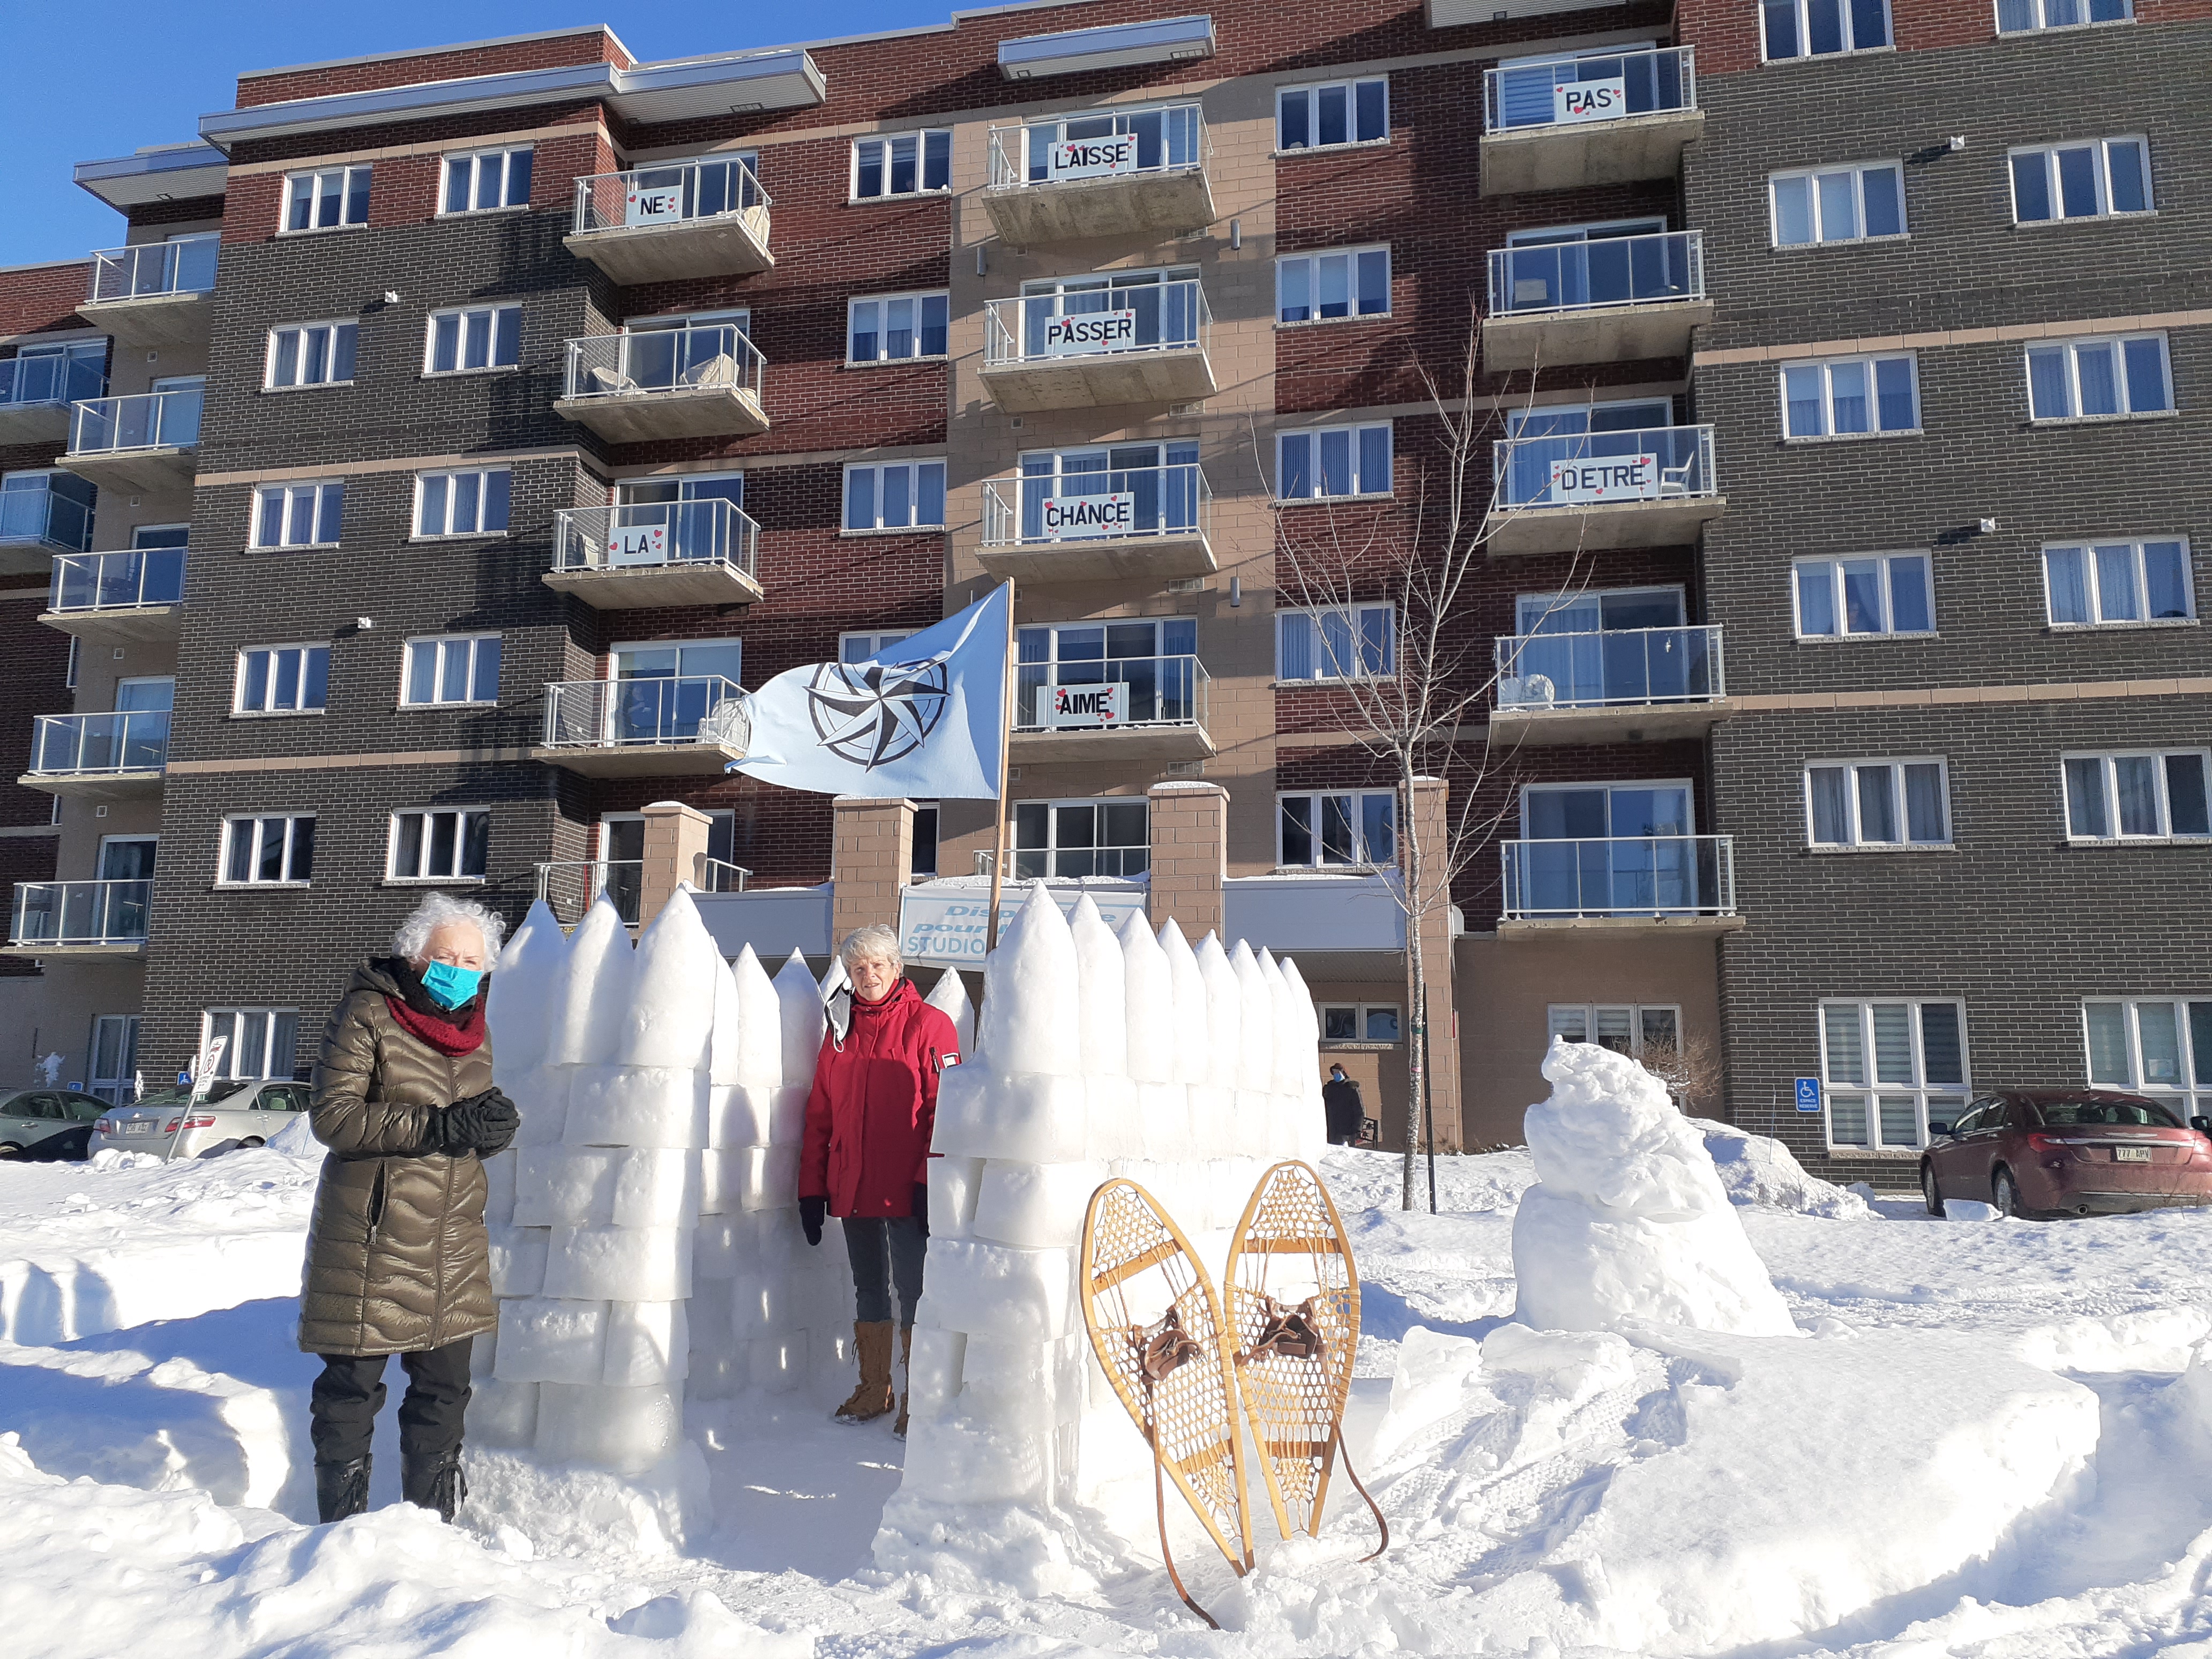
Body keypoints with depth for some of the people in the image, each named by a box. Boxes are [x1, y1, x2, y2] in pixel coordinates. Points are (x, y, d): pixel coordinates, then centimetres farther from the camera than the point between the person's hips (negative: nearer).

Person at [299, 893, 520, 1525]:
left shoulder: (474, 1027, 12)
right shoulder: (368, 1014, -6)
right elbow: (332, 1115, -13)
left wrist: (494, 1124, -7)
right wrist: (434, 1126, -21)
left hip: (453, 1241, 5)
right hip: (373, 1236, -5)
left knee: (444, 1386, 12)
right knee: (353, 1385, 3)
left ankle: (433, 1521, 26)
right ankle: (342, 1524, 19)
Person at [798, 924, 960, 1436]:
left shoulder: (928, 1025, -6)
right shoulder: (840, 1029, 10)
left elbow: (942, 1110, -10)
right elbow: (819, 1114, 12)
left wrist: (929, 1181, -16)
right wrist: (811, 1187, 9)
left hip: (905, 1190, -5)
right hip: (851, 1188, 6)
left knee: (912, 1290, -1)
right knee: (868, 1288, 16)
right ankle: (873, 1391, 28)